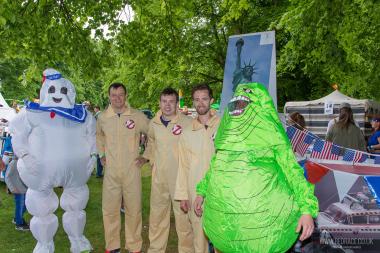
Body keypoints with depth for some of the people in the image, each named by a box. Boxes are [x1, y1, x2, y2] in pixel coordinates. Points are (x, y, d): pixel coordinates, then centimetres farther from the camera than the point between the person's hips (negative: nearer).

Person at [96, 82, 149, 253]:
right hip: (110, 171, 2)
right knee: (109, 210, 9)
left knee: (133, 210, 7)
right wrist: (102, 154, 14)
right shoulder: (102, 118, 2)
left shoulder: (137, 116, -5)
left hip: (132, 171, -2)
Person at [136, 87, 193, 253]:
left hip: (181, 177, -5)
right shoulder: (153, 123, 4)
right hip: (158, 177, 5)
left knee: (182, 215, 3)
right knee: (156, 214, 17)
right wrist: (146, 157, 14)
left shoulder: (187, 123, -12)